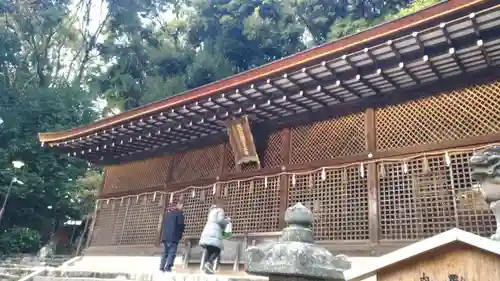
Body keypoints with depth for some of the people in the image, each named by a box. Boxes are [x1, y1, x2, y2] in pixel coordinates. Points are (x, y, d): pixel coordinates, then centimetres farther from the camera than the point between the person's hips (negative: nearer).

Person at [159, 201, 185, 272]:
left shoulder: (167, 212, 22)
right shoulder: (179, 213, -1)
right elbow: (181, 224, -7)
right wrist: (180, 234, 8)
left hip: (165, 236, 7)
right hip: (173, 237, -7)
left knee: (165, 253, 9)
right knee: (172, 253, -8)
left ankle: (162, 268, 3)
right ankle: (167, 268, -18)